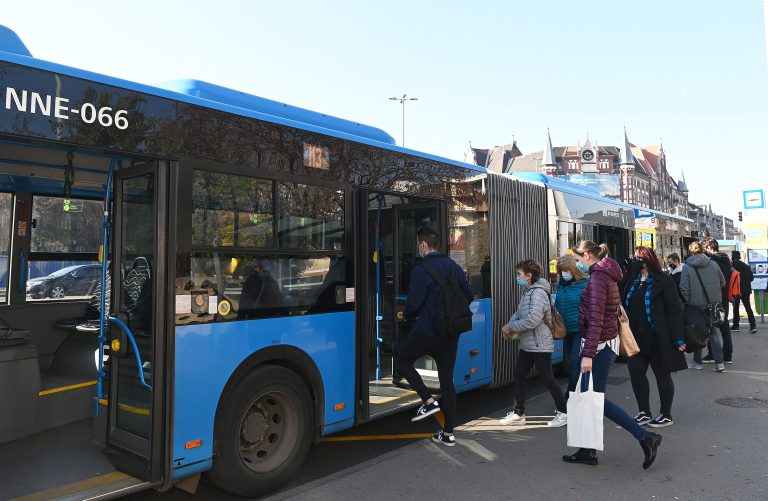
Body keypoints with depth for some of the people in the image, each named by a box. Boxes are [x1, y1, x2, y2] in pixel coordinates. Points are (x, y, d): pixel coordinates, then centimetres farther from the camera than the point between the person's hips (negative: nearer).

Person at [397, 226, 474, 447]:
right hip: (450, 333, 7)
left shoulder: (420, 270, -14)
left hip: (426, 331, -6)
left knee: (403, 362, 16)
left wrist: (407, 315, 6)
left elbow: (414, 303, -16)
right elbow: (469, 296, 9)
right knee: (447, 379, 12)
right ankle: (448, 433, 16)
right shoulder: (454, 267, 7)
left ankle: (429, 401, 1)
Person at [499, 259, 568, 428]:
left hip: (540, 344, -10)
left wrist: (510, 326, -16)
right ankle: (518, 413, 18)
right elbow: (519, 312, 15)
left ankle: (563, 412, 17)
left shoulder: (538, 293, -20)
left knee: (547, 379, 1)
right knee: (519, 375, 9)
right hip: (527, 344, 10)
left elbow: (532, 321, -27)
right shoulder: (527, 291, 11)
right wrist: (510, 326, -3)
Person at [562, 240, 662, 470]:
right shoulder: (606, 275, 14)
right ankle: (588, 451, 21)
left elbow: (595, 320, -23)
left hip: (600, 345, -10)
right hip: (607, 342, 10)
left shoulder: (597, 278, -17)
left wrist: (588, 354, -25)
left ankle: (645, 437, 4)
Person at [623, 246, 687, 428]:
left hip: (658, 338, -6)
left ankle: (666, 415, 22)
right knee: (636, 373, 6)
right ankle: (644, 413, 21)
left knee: (663, 375, 7)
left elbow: (675, 310, -13)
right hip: (637, 338, 6)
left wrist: (678, 338, -17)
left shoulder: (663, 280, -9)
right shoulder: (633, 281, 10)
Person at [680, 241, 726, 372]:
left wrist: (688, 302, 1)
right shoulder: (713, 264, -1)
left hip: (696, 305, -2)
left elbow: (684, 288, -12)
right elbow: (723, 283, 6)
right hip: (714, 303, 3)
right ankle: (719, 362, 6)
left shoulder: (687, 267, -9)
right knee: (715, 331, 10)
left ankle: (697, 362, 17)